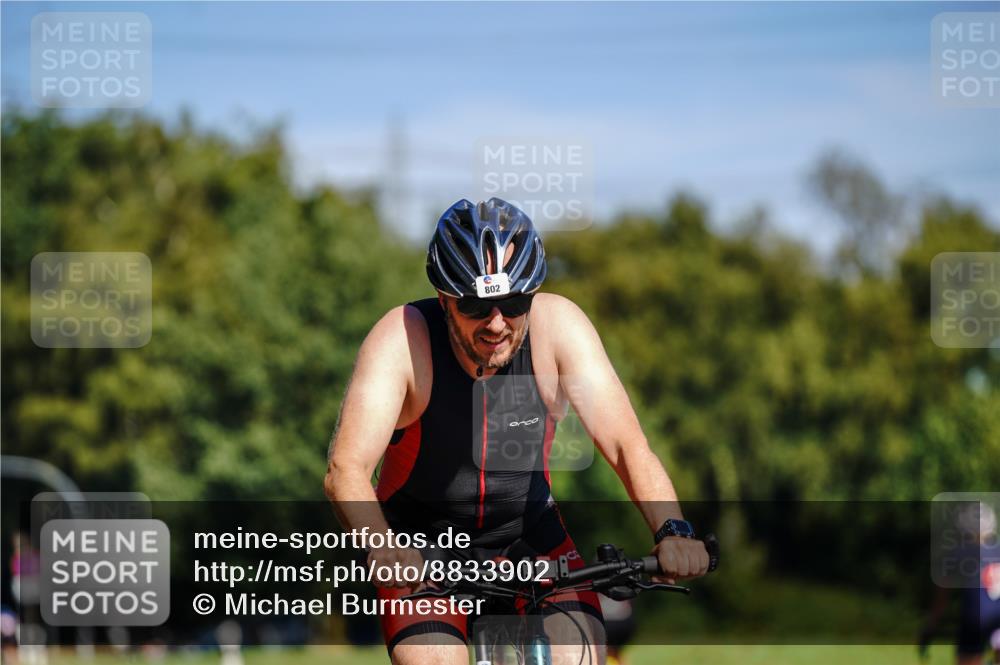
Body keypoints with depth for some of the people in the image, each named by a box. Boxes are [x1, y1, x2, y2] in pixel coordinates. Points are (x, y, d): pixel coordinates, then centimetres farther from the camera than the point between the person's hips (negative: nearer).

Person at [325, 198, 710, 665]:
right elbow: (346, 470, -34)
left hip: (528, 535, 2)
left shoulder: (557, 325, -19)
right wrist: (381, 550, -54)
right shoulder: (402, 339, -25)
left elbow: (627, 446, -23)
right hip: (423, 543, -2)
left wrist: (672, 531, -41)